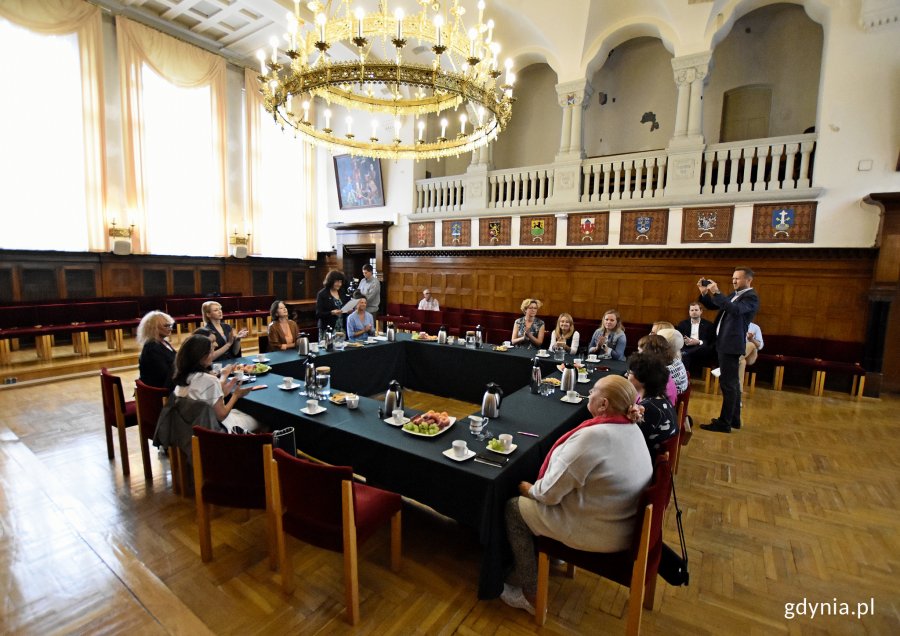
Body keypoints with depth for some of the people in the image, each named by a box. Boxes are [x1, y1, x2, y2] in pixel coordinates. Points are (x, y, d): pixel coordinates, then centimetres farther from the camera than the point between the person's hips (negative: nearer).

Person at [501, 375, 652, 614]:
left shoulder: (591, 436, -30)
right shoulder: (633, 429, -3)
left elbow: (549, 493, -23)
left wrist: (529, 489, -2)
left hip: (598, 533, -8)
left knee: (513, 508, 7)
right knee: (534, 495, 21)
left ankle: (530, 595, 20)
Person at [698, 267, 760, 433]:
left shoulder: (751, 297, -11)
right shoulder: (734, 295, 17)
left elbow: (735, 310, -29)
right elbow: (712, 306, 19)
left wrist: (716, 292, -31)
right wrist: (705, 293, 1)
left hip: (731, 345, -10)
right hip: (725, 343, 10)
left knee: (727, 383, -8)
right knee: (732, 383, 16)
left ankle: (724, 423, -3)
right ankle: (734, 419, 26)